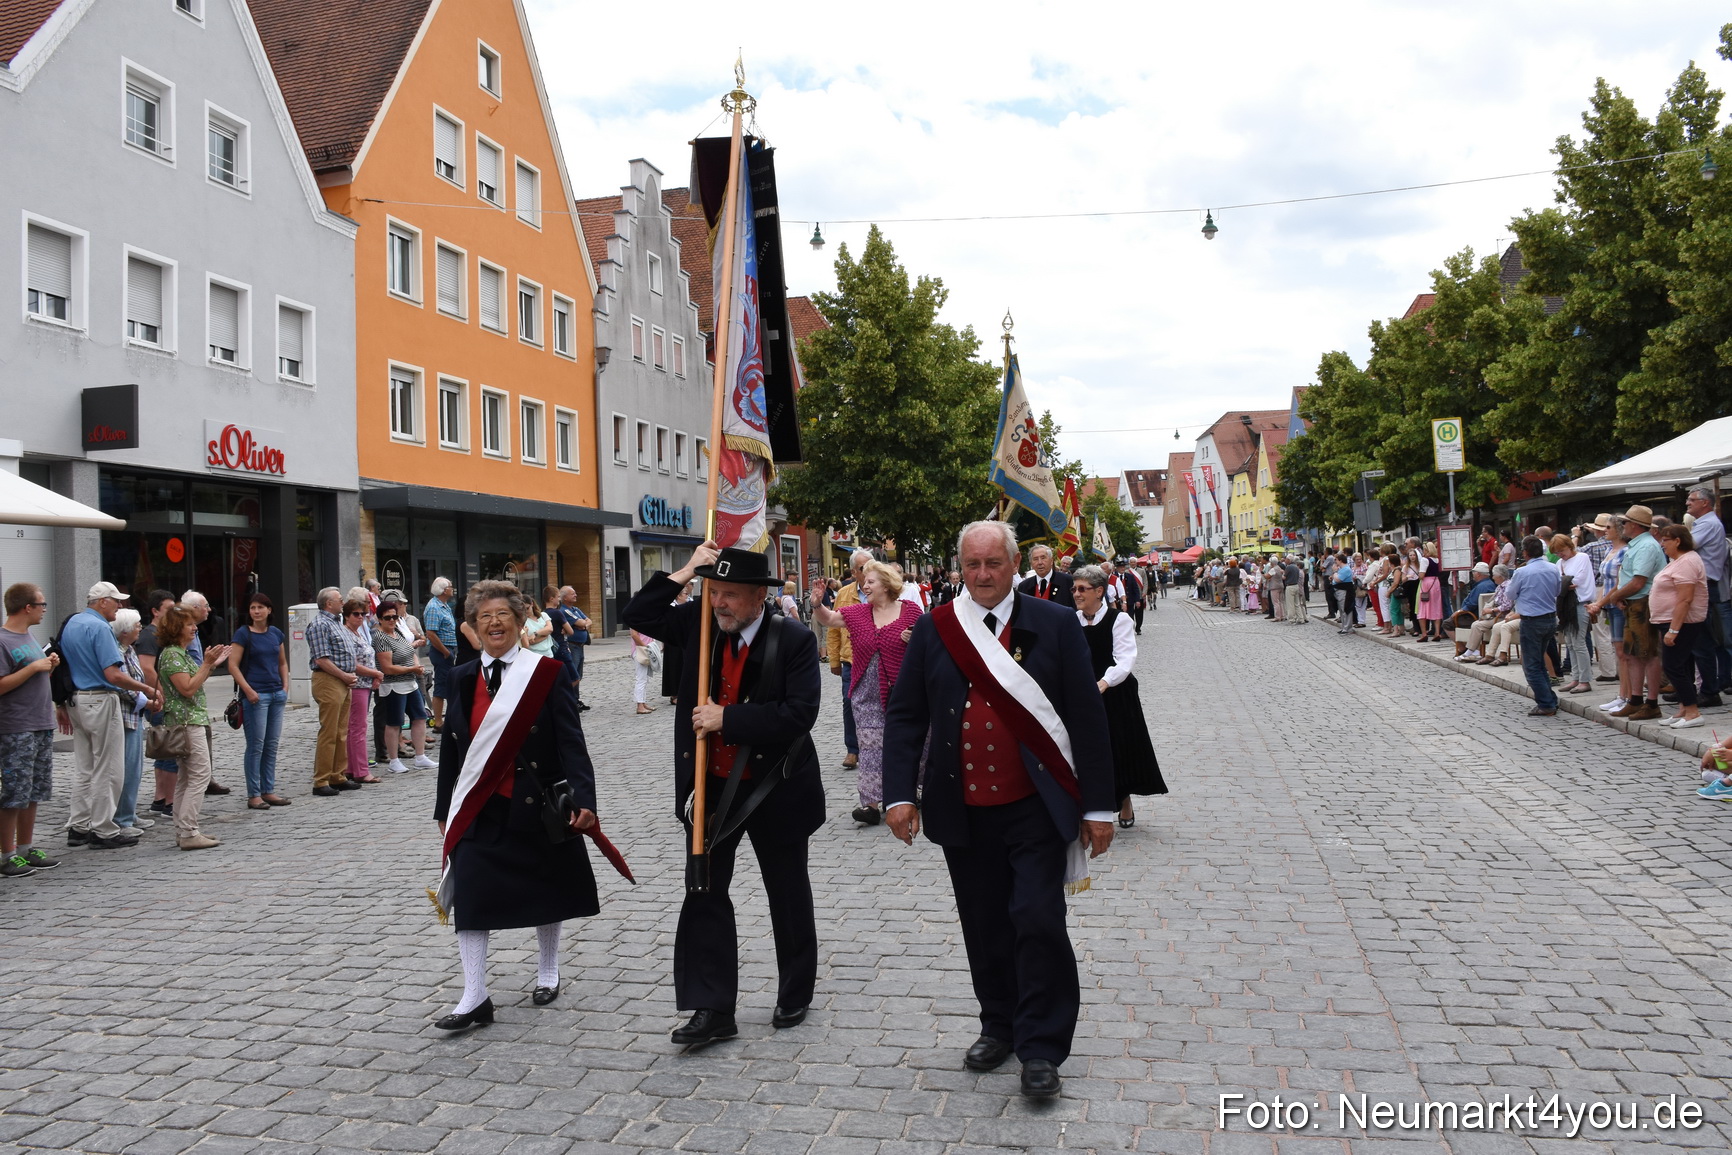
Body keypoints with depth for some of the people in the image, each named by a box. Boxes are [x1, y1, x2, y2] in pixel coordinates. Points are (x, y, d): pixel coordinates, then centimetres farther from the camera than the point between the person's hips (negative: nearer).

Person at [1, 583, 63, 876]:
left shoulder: (29, 638, 15)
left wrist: (49, 666, 6)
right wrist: (34, 667, -19)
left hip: (42, 727, 9)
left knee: (34, 792, 13)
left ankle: (26, 849, 21)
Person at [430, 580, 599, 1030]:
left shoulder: (547, 674, -7)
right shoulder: (462, 679, 5)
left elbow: (571, 742, -12)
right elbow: (451, 747, 10)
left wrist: (582, 799, -21)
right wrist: (445, 810, 11)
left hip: (537, 805, -2)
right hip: (479, 809, 3)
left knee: (545, 889, 13)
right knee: (469, 893, -4)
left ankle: (548, 973, 34)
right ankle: (475, 998, 4)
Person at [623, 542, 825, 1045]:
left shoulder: (793, 640, -16)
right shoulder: (699, 623, -1)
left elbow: (799, 714, -24)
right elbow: (638, 615, -2)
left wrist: (726, 718, -25)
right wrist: (686, 572, -11)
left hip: (774, 789, -3)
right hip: (712, 788, 4)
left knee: (788, 897, 14)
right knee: (704, 893, 4)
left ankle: (795, 995, 34)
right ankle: (712, 1010, 13)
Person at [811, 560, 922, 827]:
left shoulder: (908, 611, -2)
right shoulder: (857, 612, 6)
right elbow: (828, 620, 5)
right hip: (867, 693, 2)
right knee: (871, 746, 0)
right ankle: (871, 802, 0)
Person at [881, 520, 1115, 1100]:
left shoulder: (1055, 626, -2)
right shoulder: (933, 630, 3)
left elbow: (1088, 719, -2)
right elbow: (904, 716, 5)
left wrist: (1098, 807, -4)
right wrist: (899, 793, -4)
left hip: (1036, 808, -2)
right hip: (963, 812, 3)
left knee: (1038, 921, -6)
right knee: (985, 928, 13)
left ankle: (1041, 1048, 10)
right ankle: (999, 1027, 33)